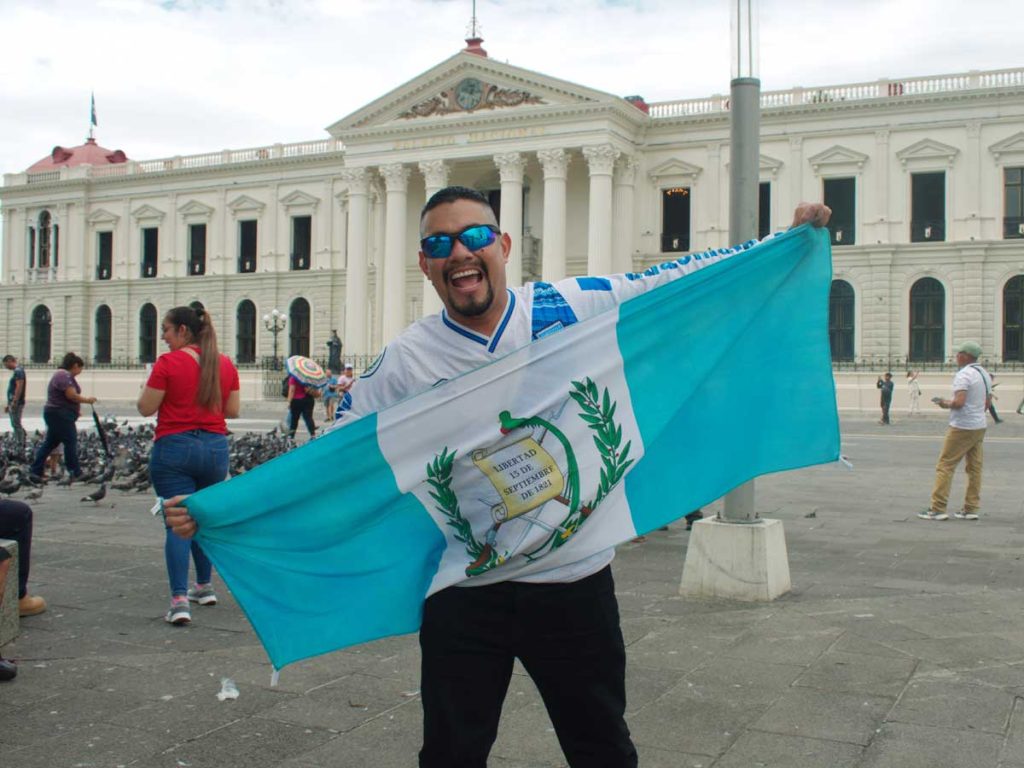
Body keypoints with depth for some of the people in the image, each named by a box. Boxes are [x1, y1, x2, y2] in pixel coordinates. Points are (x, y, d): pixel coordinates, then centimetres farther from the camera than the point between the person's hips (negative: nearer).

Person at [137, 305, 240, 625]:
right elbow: (233, 410, 8)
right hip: (215, 448, 5)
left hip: (174, 447, -5)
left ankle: (179, 599, -13)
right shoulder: (226, 364, 5)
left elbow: (146, 408, -8)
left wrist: (147, 390, 12)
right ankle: (205, 586, 30)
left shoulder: (168, 363, -9)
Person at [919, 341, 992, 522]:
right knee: (974, 468, 9)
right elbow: (987, 404, 19)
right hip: (980, 426, 9)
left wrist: (945, 403, -7)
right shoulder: (985, 374, 13)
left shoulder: (963, 375, -15)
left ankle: (938, 509, -7)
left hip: (962, 427, -9)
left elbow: (959, 402, -25)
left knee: (945, 466, -5)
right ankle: (971, 509, 12)